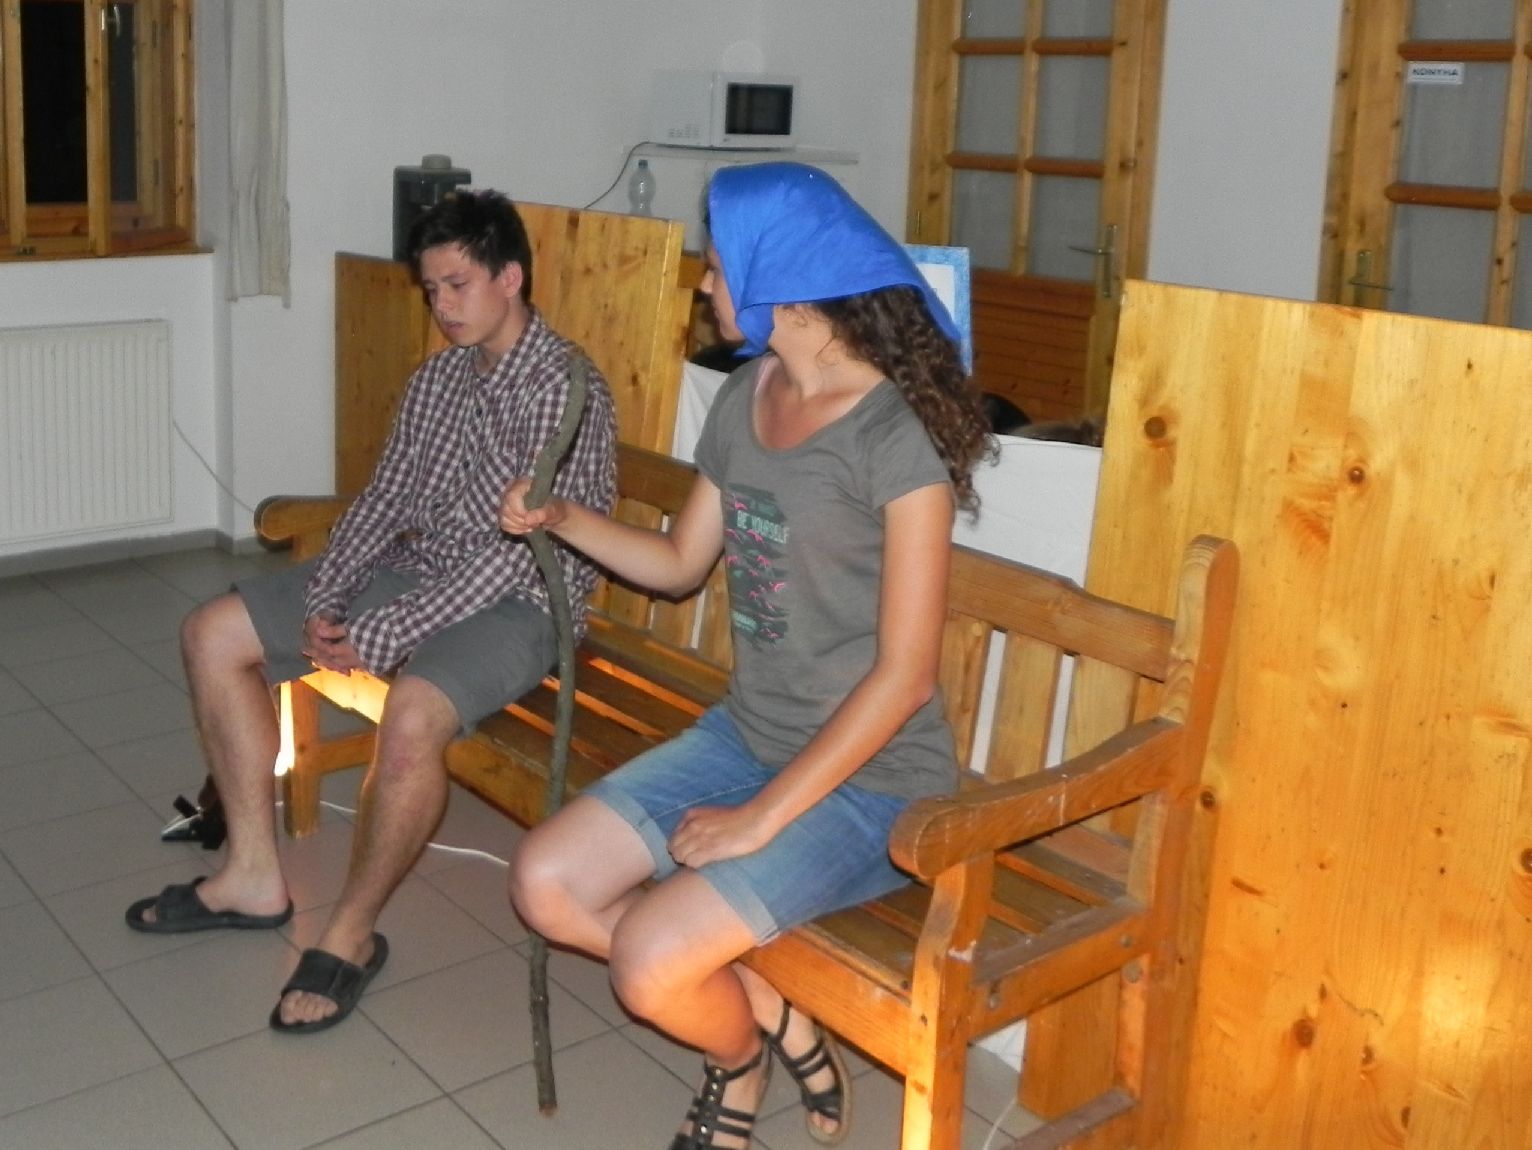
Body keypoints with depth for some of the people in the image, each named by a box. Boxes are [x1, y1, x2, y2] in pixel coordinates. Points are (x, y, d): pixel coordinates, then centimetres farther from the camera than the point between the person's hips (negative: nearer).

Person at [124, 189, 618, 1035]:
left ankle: (351, 934, -14)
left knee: (413, 715, -38)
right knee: (213, 635, 2)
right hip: (413, 572, 9)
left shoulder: (565, 390, -17)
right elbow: (384, 499, 12)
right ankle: (254, 876, 6)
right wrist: (323, 602, -6)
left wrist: (378, 637, -23)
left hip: (512, 605, -8)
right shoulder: (437, 378, 10)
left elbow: (517, 551, -23)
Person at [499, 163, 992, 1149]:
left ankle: (742, 1052, 17)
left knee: (647, 962, -20)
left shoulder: (899, 434, -21)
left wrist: (761, 818, -19)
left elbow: (904, 676, -21)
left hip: (866, 780, -8)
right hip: (744, 735, 8)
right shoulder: (746, 398, 3)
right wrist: (563, 518, -1)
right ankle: (779, 1020, 11)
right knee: (547, 885, -3)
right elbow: (682, 563, 16)